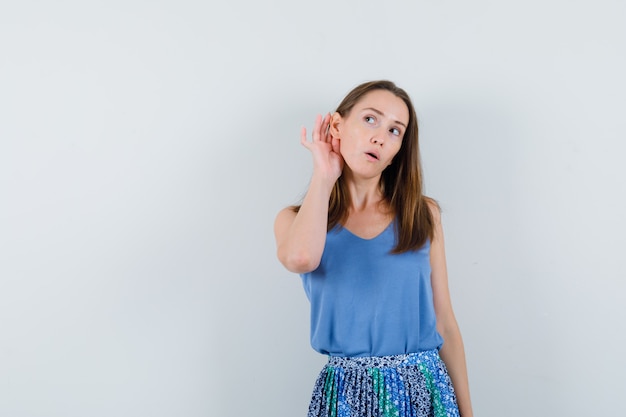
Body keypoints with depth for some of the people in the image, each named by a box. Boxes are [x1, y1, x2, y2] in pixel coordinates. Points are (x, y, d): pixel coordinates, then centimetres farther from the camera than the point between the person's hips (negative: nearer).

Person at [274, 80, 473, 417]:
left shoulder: (423, 215, 2)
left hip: (426, 388, 1)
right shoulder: (297, 218, -2)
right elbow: (300, 258, -28)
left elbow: (444, 324, 4)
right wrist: (324, 175, -13)